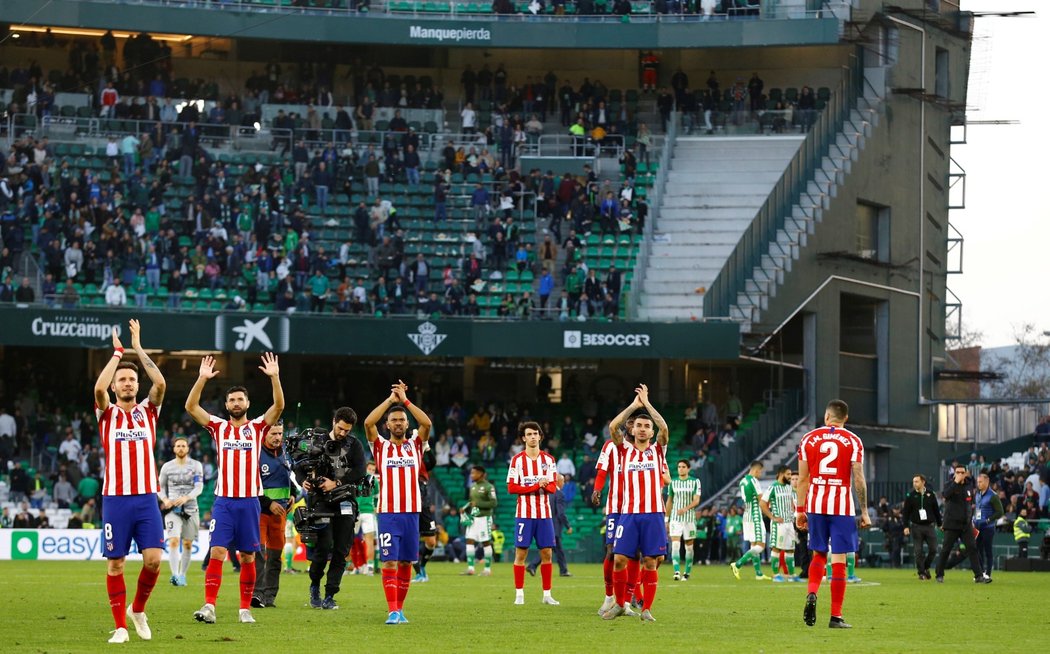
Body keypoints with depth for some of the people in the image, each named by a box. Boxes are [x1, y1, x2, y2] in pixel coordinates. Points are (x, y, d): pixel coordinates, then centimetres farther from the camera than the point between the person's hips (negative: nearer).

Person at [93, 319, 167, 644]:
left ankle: (138, 609, 16)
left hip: (147, 498, 1)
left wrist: (138, 348, -2)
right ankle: (120, 626, 6)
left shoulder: (147, 411, 10)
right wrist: (117, 352, -6)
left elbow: (160, 383, -7)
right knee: (115, 564, -1)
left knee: (154, 559, -9)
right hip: (115, 498, -1)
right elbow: (99, 388, -15)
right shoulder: (107, 414, 5)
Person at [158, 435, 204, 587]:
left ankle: (182, 575, 18)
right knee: (173, 541, -18)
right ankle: (175, 575, -28)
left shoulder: (196, 466, 3)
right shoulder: (167, 467, 7)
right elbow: (161, 488, 14)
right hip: (172, 508, -1)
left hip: (190, 509, 1)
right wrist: (165, 500, -8)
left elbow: (199, 488, -6)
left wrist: (186, 498, -24)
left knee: (188, 544, 5)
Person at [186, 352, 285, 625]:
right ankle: (209, 606, -16)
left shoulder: (258, 427, 7)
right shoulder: (218, 427, 7)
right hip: (223, 501, -1)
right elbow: (191, 406, -1)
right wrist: (202, 378, -12)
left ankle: (245, 609, 11)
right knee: (217, 553, -10)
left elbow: (279, 406, -7)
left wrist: (274, 377, -19)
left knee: (248, 557, 4)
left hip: (249, 501, 1)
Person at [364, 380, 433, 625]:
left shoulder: (415, 446, 10)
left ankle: (400, 607, 16)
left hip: (411, 513, 2)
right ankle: (392, 611, -13)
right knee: (390, 562, -9)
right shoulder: (381, 446, 6)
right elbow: (368, 423, -9)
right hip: (387, 513, -2)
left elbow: (427, 423, -6)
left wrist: (405, 400, -5)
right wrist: (391, 399, -6)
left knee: (406, 563, 6)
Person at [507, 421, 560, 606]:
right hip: (524, 513, -3)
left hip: (544, 513, 3)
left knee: (546, 553, 2)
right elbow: (511, 487, -5)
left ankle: (547, 594, 8)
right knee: (521, 552, -3)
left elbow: (553, 486, 4)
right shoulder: (517, 460, 1)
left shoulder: (548, 459, 9)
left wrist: (545, 486, -19)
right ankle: (519, 594, 2)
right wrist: (536, 486, -13)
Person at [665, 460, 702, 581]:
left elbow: (696, 500, -7)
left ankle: (687, 574, 14)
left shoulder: (695, 482, 1)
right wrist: (666, 520, 14)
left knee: (689, 547, 4)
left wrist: (685, 509, -25)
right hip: (675, 519, 1)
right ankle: (677, 572, -20)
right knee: (675, 545, -14)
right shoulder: (673, 482, 8)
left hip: (689, 518, -1)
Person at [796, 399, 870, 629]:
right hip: (842, 506, -2)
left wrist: (800, 510, 11)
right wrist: (864, 512, 1)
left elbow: (803, 478, 5)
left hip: (815, 504, 2)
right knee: (839, 560, 1)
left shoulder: (808, 439, 5)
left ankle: (812, 595, -9)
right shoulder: (853, 441, -1)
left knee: (818, 554, 17)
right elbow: (858, 479, -5)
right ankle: (836, 616, 1)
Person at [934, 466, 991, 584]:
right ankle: (939, 575, 11)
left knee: (972, 548, -4)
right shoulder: (950, 484, -5)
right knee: (946, 549, -1)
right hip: (952, 524, -4)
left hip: (966, 524, 4)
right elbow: (945, 495, -27)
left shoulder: (969, 485, 10)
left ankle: (979, 576, -6)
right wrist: (956, 482, -28)